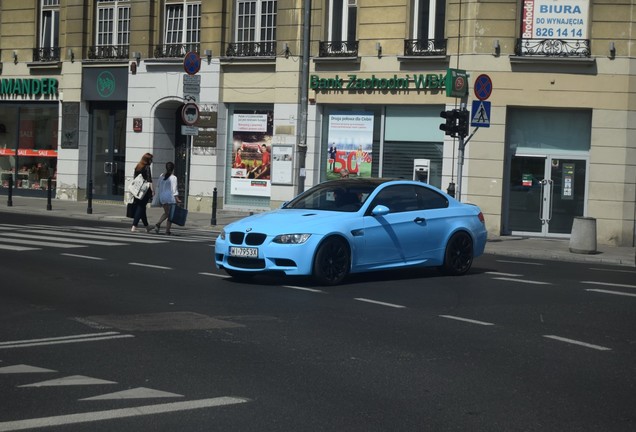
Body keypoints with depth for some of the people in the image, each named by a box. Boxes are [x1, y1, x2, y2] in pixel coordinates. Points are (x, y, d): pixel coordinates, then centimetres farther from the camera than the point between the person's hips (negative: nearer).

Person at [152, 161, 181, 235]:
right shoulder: (173, 177, -11)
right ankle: (167, 230, 1)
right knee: (170, 215, 2)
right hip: (171, 197, -6)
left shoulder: (161, 176, 8)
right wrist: (177, 199, -12)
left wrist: (159, 198, 22)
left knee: (166, 213, 20)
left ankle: (158, 223, -1)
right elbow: (174, 189, -15)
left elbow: (159, 188, 14)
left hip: (162, 197, 6)